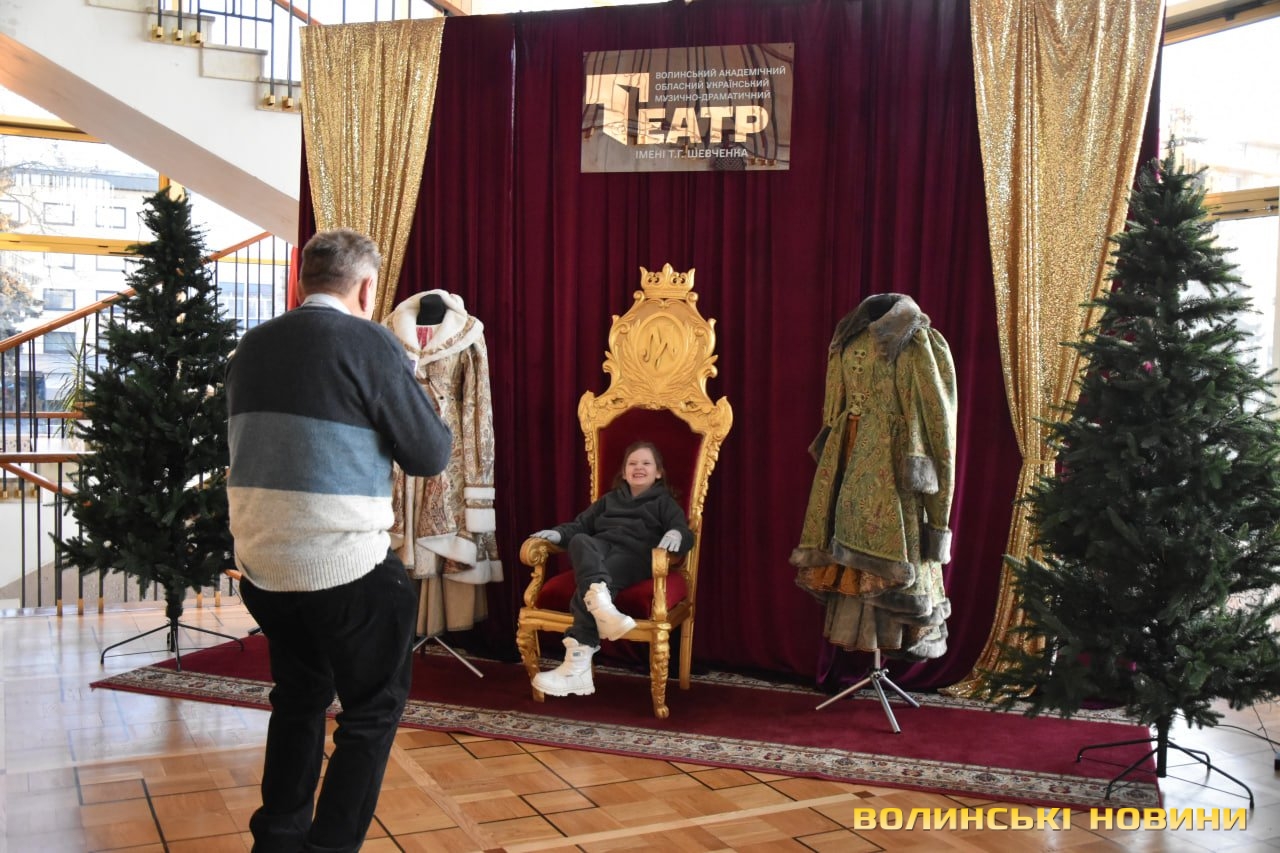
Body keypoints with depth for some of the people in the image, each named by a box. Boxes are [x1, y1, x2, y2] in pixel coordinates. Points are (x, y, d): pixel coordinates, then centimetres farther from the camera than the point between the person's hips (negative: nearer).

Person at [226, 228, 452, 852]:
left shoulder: (251, 347, 6)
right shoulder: (368, 342, -12)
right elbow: (431, 455, -8)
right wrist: (415, 414, 12)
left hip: (262, 564, 6)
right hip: (347, 568, -6)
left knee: (298, 698, 24)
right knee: (373, 709, 12)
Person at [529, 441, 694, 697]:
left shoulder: (664, 502, 22)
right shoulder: (609, 499, 36)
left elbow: (685, 534, 5)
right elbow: (581, 524, 29)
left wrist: (676, 534, -21)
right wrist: (559, 533, 6)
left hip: (634, 556, -4)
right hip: (599, 550, 4)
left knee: (587, 586, -35)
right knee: (580, 541, -35)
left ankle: (578, 665, -48)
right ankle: (602, 607, -63)